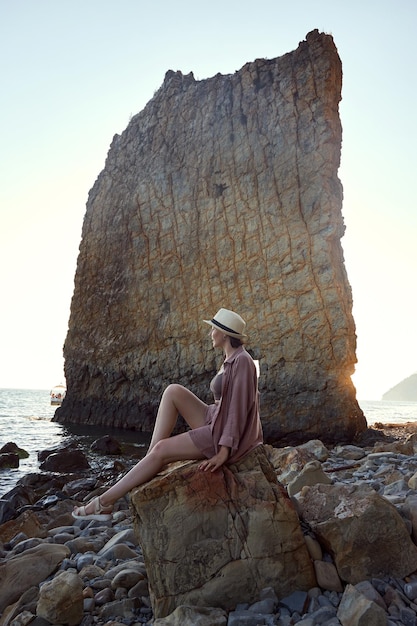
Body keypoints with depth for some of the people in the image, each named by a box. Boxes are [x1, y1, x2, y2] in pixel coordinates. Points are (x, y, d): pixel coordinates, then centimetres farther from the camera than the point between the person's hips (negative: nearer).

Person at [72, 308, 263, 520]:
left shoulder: (242, 361, -17)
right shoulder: (229, 360, 12)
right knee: (173, 391, -5)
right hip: (213, 421, 9)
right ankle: (149, 460, -8)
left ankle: (104, 503, -4)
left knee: (162, 450, -15)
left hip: (224, 433, -9)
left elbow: (239, 408, -21)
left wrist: (224, 451, -23)